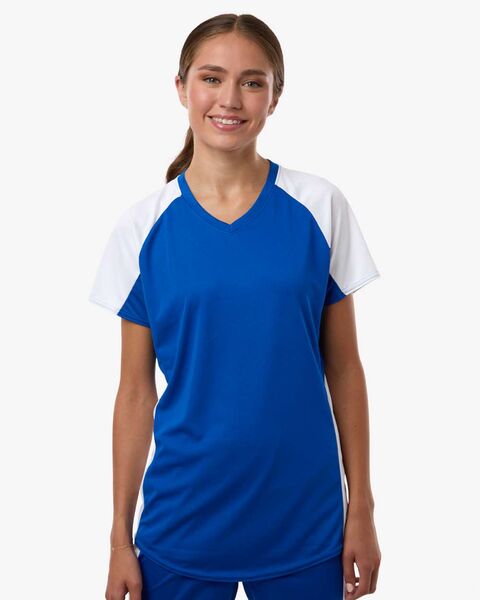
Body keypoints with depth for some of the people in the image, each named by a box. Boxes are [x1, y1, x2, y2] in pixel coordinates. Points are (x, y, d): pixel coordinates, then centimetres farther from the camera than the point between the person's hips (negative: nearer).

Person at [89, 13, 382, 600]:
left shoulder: (319, 208, -6)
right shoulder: (143, 226, -5)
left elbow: (344, 369, -1)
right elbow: (136, 392, -1)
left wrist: (361, 509, 0)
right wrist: (121, 536, 1)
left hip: (305, 523, 0)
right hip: (182, 526, 0)